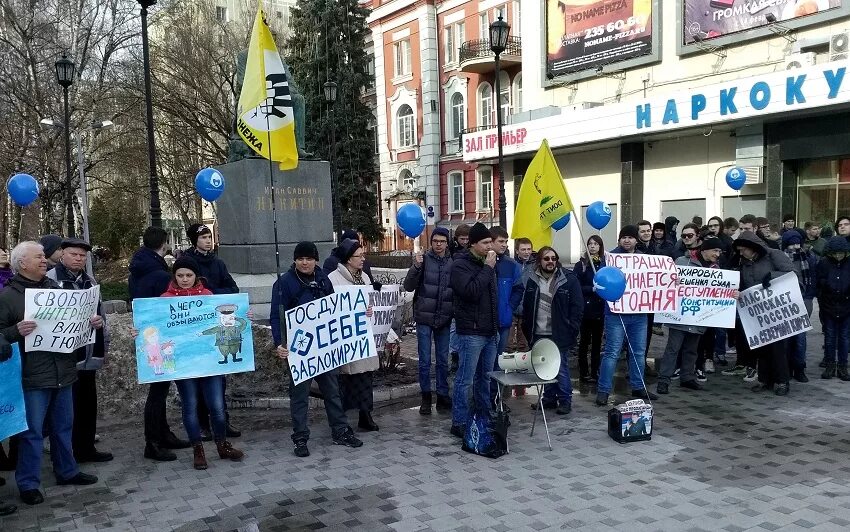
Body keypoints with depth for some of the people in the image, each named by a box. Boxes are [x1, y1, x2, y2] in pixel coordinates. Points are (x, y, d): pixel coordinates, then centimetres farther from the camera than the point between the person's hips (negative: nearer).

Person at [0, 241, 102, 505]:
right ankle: (28, 483, 14)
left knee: (64, 426, 17)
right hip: (32, 376, -5)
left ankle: (67, 471, 31)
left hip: (63, 371, 6)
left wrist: (94, 322, 2)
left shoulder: (55, 287, 11)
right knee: (32, 431, 2)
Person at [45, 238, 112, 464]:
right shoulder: (51, 279, -9)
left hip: (88, 355, 7)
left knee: (88, 403, 14)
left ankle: (86, 448, 25)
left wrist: (103, 343, 19)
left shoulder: (89, 281, 14)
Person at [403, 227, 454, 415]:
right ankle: (426, 397, 16)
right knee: (425, 361, 4)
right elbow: (408, 286, -7)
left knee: (443, 360, 10)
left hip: (444, 319, 2)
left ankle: (443, 396, 20)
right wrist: (416, 267, -22)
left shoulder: (452, 263, 4)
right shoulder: (424, 259, -3)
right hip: (424, 318, -2)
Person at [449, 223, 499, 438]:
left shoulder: (487, 263, 15)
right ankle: (459, 423, 2)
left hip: (490, 332, 8)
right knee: (465, 380, -4)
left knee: (485, 377, 15)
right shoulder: (460, 265, -9)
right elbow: (471, 292, -23)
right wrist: (487, 269, -17)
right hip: (471, 332, -8)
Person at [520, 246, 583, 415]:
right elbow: (526, 307, 13)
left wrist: (571, 330, -11)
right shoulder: (532, 281, 6)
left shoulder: (568, 279, -6)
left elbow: (577, 306, -6)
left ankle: (565, 401, 12)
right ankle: (549, 398, 25)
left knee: (561, 368, 1)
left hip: (560, 334, -4)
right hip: (539, 334, 4)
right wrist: (528, 330, 8)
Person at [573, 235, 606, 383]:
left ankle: (595, 371, 17)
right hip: (586, 308, -3)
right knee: (585, 340, 3)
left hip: (600, 308, 3)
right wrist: (592, 289, -17)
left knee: (597, 340, 9)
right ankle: (584, 372, 9)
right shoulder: (581, 264, -2)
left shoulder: (606, 263, 6)